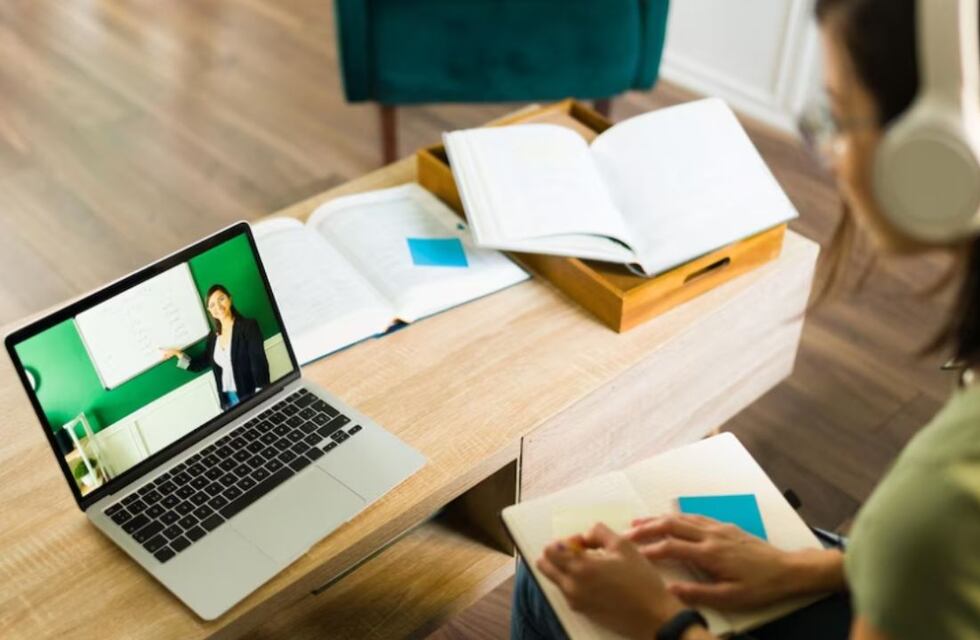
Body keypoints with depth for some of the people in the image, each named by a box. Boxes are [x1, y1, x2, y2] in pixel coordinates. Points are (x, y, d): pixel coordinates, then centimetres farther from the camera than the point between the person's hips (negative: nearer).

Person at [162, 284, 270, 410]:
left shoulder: (248, 326, -6)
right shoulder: (213, 336, 11)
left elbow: (260, 364, -14)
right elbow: (201, 364, 21)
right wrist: (177, 354, 11)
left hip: (251, 397, -5)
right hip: (228, 399, 5)